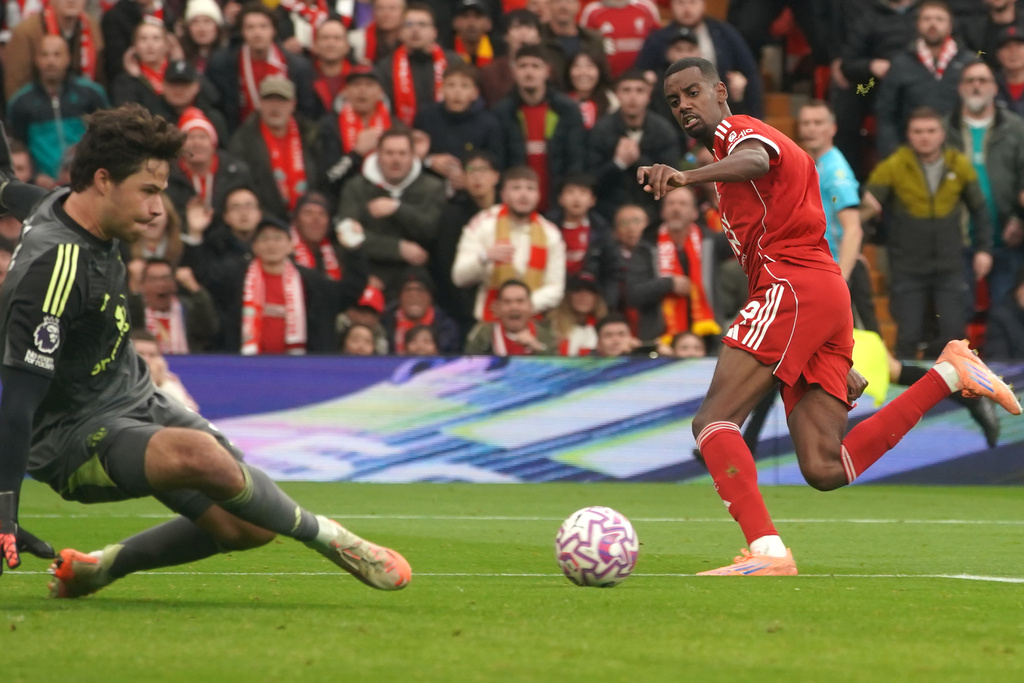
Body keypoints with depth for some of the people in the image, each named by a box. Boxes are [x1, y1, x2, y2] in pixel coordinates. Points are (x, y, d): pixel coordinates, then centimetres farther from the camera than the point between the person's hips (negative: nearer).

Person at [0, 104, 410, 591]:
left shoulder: (63, 205, 1)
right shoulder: (55, 267, -26)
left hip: (135, 401, 10)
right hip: (74, 437, -10)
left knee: (247, 524, 3)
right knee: (201, 454, -36)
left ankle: (98, 568, 18)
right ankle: (325, 536, -17)